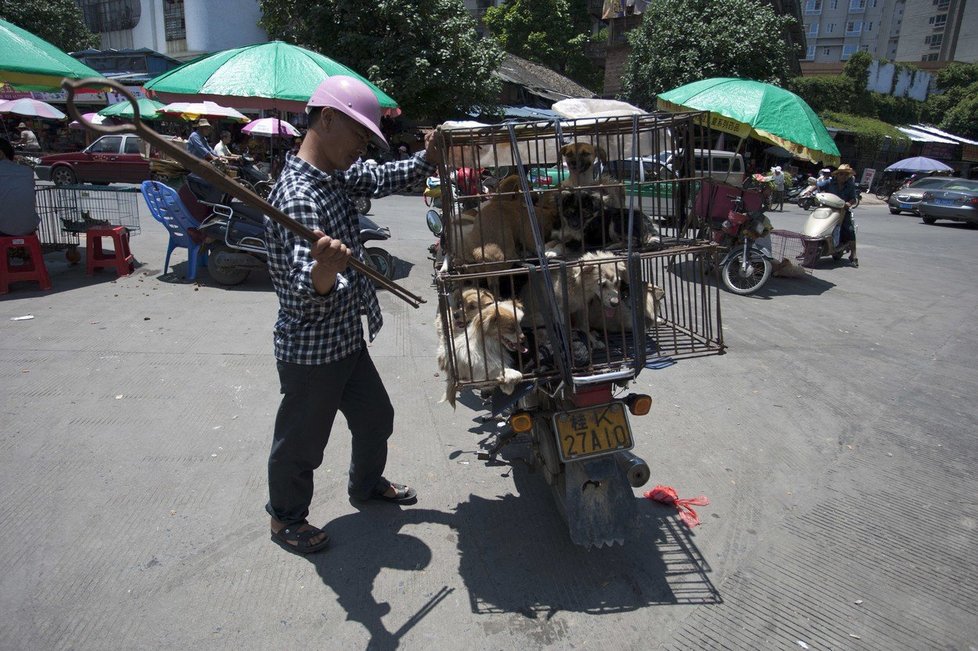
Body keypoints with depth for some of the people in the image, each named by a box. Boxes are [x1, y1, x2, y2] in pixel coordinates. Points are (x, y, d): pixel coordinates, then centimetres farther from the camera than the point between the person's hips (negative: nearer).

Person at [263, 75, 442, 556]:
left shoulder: (337, 174, 1)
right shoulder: (297, 197, -29)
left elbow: (380, 179, 19)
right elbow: (302, 295, -38)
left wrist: (428, 159, 4)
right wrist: (322, 273, -60)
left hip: (346, 338, 9)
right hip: (310, 350, -9)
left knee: (375, 417, 24)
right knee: (301, 441, 13)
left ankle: (367, 484, 50)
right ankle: (286, 517, 38)